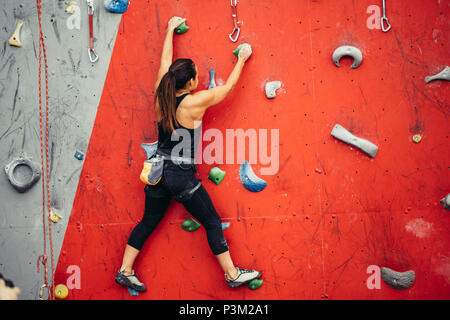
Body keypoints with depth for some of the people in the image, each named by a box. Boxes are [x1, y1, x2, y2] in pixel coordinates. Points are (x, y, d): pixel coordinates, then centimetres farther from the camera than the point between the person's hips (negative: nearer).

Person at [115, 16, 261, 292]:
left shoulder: (162, 96, -2)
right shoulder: (196, 102, -18)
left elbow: (165, 61, 13)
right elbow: (228, 86, -5)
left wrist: (171, 29, 26)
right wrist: (242, 59, 10)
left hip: (158, 171, 7)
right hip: (181, 176, -6)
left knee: (149, 221, 20)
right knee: (213, 222, 7)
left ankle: (125, 271, 26)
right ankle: (233, 275, 16)